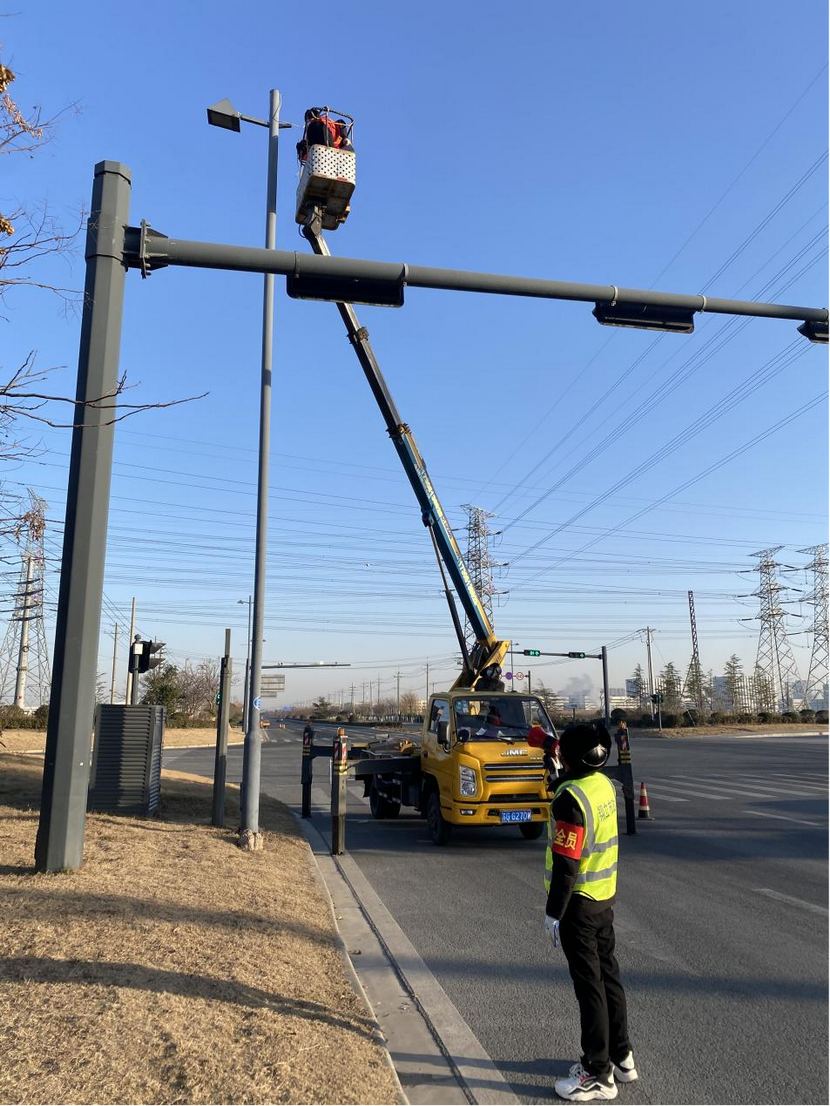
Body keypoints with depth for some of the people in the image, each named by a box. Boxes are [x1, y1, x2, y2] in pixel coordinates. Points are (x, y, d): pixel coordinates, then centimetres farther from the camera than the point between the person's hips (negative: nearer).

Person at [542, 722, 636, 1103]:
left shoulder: (570, 798, -26)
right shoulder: (605, 785, 0)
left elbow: (566, 863, -24)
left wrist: (553, 913, -15)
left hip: (579, 903, -8)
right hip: (605, 898, 8)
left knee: (589, 985, 4)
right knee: (608, 975, 19)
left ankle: (598, 1075, 17)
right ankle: (621, 1057, 33)